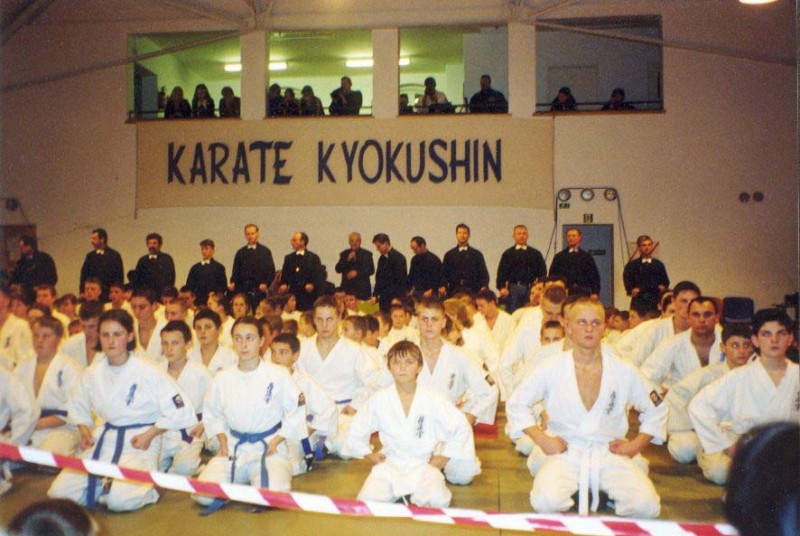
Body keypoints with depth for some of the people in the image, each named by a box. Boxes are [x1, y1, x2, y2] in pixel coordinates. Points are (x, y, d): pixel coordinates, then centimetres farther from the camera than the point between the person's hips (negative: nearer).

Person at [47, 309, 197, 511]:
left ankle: (145, 487, 5)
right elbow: (77, 406, 21)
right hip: (103, 441, 6)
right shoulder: (92, 374, 3)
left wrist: (149, 435, -13)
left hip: (138, 443, -5)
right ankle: (108, 484, 15)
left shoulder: (148, 373, -12)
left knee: (121, 500, -27)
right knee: (59, 492, -7)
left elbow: (179, 409, -11)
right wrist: (84, 430, 3)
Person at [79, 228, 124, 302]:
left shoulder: (114, 255, -1)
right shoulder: (90, 256, 11)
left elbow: (119, 276, -3)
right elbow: (84, 274, 13)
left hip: (108, 293, -3)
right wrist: (82, 292, 3)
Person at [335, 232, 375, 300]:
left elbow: (371, 270, 1)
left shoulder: (367, 254, 7)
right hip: (347, 288, 1)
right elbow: (338, 270, 5)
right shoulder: (344, 254, 12)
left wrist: (357, 273, -11)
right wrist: (348, 259, -8)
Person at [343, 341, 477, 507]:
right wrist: (368, 455, 7)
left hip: (423, 465, -1)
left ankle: (417, 495, 4)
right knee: (368, 500, -24)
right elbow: (357, 430, 11)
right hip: (389, 465, 1)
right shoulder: (379, 399, -3)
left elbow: (461, 426, -1)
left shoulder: (432, 399, -6)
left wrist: (444, 457, 0)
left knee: (438, 501, -28)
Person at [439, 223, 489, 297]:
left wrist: (484, 287, -10)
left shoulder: (477, 254, 13)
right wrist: (442, 286, -10)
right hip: (453, 292, 0)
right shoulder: (449, 255, 14)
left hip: (472, 291, 0)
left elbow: (484, 274, 8)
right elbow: (444, 273, 9)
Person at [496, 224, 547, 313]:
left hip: (530, 289, 1)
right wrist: (501, 287, -11)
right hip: (513, 288, -1)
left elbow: (542, 272, 7)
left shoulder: (535, 253, 11)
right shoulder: (508, 254, 7)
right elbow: (501, 272, 2)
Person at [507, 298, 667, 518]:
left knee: (646, 506, -23)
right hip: (566, 454, -1)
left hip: (610, 455, 2)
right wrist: (542, 440, -4)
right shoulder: (551, 369, -4)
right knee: (547, 502, -30)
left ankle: (602, 491, 9)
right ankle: (579, 491, 5)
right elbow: (516, 404, 5)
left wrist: (635, 445, 4)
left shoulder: (623, 372, 1)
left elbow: (656, 410, 15)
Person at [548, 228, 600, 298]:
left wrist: (595, 293, -2)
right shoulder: (559, 256, 9)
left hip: (582, 292, 1)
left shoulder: (587, 256, 11)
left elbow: (594, 276, 9)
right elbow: (552, 275, 8)